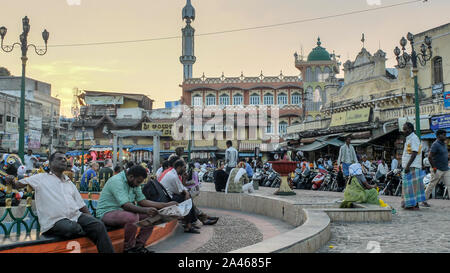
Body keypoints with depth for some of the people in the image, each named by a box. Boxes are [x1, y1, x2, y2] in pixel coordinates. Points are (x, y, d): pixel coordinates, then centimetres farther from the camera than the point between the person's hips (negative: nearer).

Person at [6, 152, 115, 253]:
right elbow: (17, 185, 14)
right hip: (54, 221, -4)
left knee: (98, 225, -23)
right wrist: (12, 181, -9)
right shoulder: (41, 178, 13)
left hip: (76, 215, 4)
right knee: (73, 228, -36)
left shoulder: (69, 183, 24)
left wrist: (91, 218, 8)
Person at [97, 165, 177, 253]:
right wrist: (145, 210, -45)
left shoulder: (134, 183, 5)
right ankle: (128, 248, -14)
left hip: (123, 211, 9)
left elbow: (143, 201, 3)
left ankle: (139, 245, 0)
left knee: (151, 215, -5)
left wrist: (165, 205, -5)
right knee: (132, 217, -36)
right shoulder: (117, 181, -23)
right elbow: (126, 205, -33)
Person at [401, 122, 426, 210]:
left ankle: (415, 204, -3)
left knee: (412, 185, -7)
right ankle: (410, 204, 13)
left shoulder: (414, 138, -11)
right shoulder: (408, 139, 20)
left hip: (412, 167, -10)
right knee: (409, 186, 10)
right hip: (408, 166, 10)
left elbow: (414, 154, -19)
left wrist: (408, 166, -23)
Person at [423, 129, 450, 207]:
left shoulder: (444, 144, 13)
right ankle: (424, 200, 14)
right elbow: (429, 156, -23)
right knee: (431, 186, 2)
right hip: (437, 170, -8)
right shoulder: (435, 144, -15)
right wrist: (434, 168, -20)